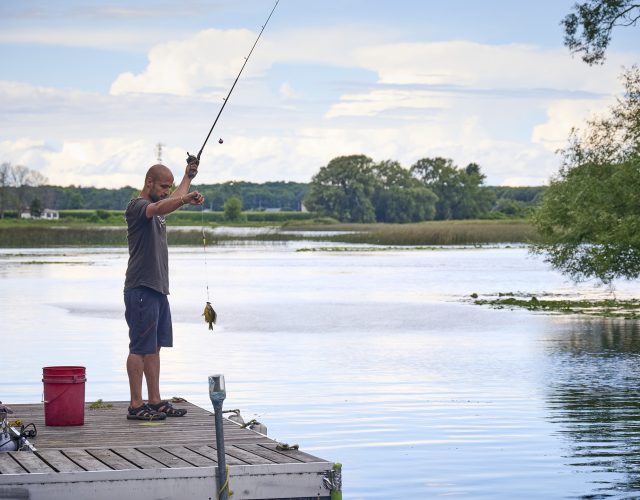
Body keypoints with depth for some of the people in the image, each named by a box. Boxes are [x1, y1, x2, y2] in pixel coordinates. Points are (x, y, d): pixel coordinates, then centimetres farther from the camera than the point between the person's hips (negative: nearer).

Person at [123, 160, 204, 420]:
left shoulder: (157, 204, 19)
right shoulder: (137, 206, -11)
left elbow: (174, 199, 42)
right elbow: (160, 208, -34)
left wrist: (188, 178, 53)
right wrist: (185, 199, -50)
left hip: (158, 288, 10)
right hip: (141, 289, -10)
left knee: (154, 347, 11)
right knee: (140, 348, -8)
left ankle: (155, 402, 14)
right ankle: (136, 405, -7)